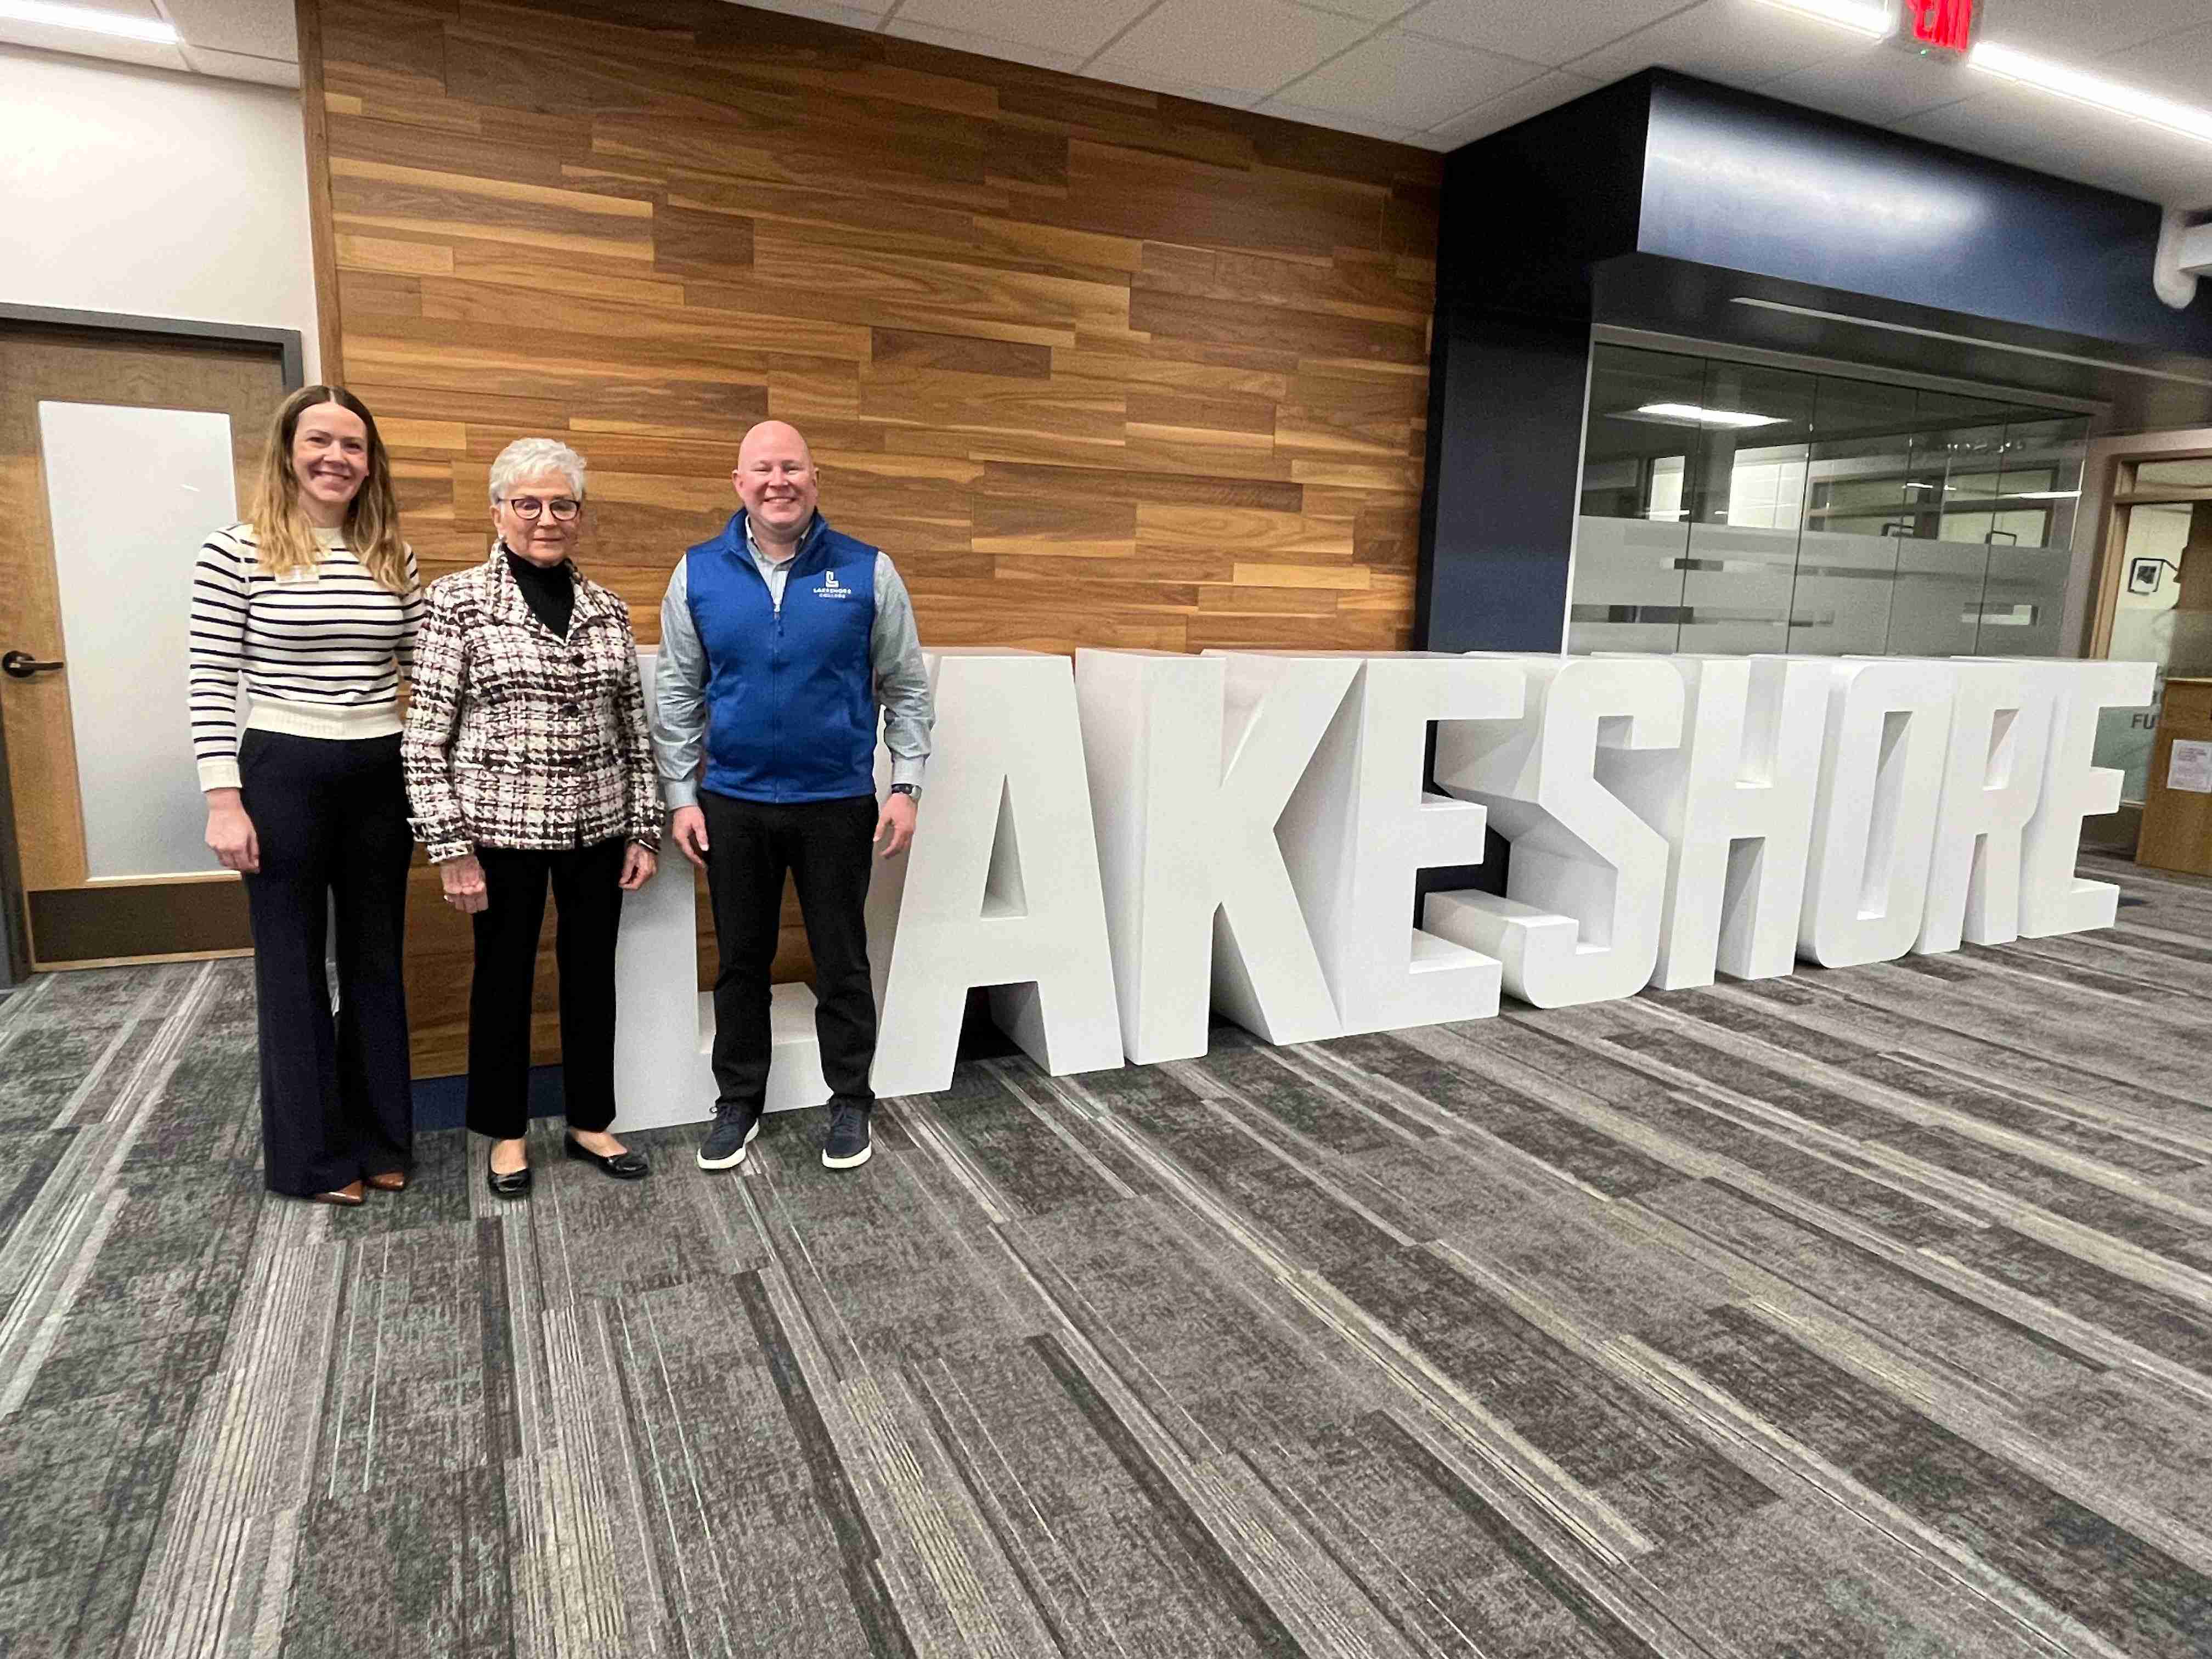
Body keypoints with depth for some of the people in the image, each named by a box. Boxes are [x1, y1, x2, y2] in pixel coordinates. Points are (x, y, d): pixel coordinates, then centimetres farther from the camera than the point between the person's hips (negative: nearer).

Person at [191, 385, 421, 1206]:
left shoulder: (394, 559, 7)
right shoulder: (235, 553, -6)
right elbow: (212, 688, -6)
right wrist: (224, 801, -11)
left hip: (380, 776, 4)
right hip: (283, 776, -4)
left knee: (377, 960, 13)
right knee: (294, 966, 7)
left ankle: (379, 1139, 28)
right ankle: (313, 1155, 21)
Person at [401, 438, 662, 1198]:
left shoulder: (607, 609, 6)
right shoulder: (458, 600, -6)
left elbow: (635, 730, 9)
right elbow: (425, 738, -8)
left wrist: (644, 830, 5)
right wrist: (452, 848, -11)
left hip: (597, 827, 4)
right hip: (502, 826, -3)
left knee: (593, 973, 12)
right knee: (505, 977, 11)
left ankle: (590, 1123, 30)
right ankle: (506, 1132, 29)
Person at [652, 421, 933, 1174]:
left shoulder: (867, 571, -2)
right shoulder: (698, 574, 2)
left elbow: (906, 689, 2)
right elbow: (677, 694, 6)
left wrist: (906, 786, -4)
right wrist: (681, 797, 2)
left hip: (838, 803, -1)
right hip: (732, 804, 2)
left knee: (842, 962, 9)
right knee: (740, 962, 13)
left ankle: (851, 1103, 26)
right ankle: (738, 1102, 29)